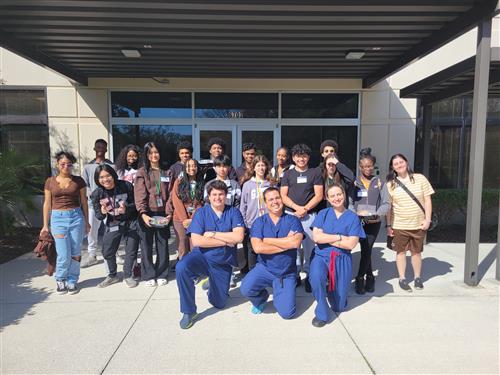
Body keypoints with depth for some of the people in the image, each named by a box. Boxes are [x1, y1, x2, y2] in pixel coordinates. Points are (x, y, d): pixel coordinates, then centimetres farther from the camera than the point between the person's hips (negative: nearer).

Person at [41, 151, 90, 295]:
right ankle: (60, 280, 22)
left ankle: (72, 281, 22)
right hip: (58, 218, 0)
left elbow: (84, 202, 8)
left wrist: (86, 222, 8)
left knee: (75, 253, 4)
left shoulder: (79, 181, 3)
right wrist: (45, 225, 9)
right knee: (64, 255, -4)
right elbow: (47, 204, 9)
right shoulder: (50, 182, 6)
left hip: (76, 217, 0)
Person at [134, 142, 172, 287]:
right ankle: (149, 275, 16)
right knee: (146, 245, 4)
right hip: (147, 213, -2)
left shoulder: (165, 173, 10)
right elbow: (139, 195, -8)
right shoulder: (142, 172, 1)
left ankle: (162, 274, 19)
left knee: (163, 244, 7)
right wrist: (143, 213, -19)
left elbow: (169, 194, 6)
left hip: (162, 213, 2)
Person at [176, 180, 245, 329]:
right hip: (202, 256, -1)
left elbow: (239, 237, -17)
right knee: (182, 268, -33)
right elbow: (196, 241, -16)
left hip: (223, 262, 1)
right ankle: (189, 311, -12)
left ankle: (211, 282, 39)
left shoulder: (233, 212, -3)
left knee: (219, 303, 4)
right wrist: (226, 241, -15)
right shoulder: (201, 212, -5)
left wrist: (213, 234, -16)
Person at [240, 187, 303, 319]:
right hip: (265, 268, 1)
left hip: (287, 273, 0)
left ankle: (277, 294, 25)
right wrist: (286, 244, -17)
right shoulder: (259, 222, -3)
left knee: (286, 313, -11)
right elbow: (258, 248, -17)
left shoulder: (293, 220, -3)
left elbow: (295, 243, -21)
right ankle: (261, 297, 12)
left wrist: (268, 240, -15)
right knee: (246, 289, -25)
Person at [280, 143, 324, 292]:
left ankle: (309, 276, 10)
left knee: (309, 246, -1)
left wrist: (305, 209, -9)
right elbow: (283, 196, 4)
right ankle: (295, 274, 15)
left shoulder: (315, 173, 6)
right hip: (291, 214, 1)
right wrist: (297, 207, -11)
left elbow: (319, 195, 1)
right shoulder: (288, 174, 10)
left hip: (310, 215, -1)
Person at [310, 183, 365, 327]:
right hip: (321, 256, 0)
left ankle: (332, 289, 39)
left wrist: (326, 237, -8)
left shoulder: (353, 217, 1)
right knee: (316, 277, -36)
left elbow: (351, 244, -9)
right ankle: (321, 314, -12)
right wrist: (339, 237, -11)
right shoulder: (323, 214, 3)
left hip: (342, 259, 1)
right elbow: (316, 237, -9)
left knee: (339, 307, 4)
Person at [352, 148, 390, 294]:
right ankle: (369, 277, 21)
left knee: (366, 250, -3)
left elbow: (386, 204, 0)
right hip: (359, 222, 0)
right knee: (365, 250, 0)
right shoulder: (354, 183, 5)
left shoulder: (379, 183, 6)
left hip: (374, 223, 0)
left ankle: (360, 278, 15)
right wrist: (356, 213, -18)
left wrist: (375, 214, -15)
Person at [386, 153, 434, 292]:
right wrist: (389, 225, -1)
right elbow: (388, 206, 0)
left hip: (419, 224, 0)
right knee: (401, 251, 10)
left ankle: (417, 278, 31)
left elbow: (427, 200, 0)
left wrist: (427, 219, -6)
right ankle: (402, 279, 24)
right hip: (399, 225, 0)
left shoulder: (420, 178, -2)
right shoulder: (391, 184, -2)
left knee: (416, 252, 13)